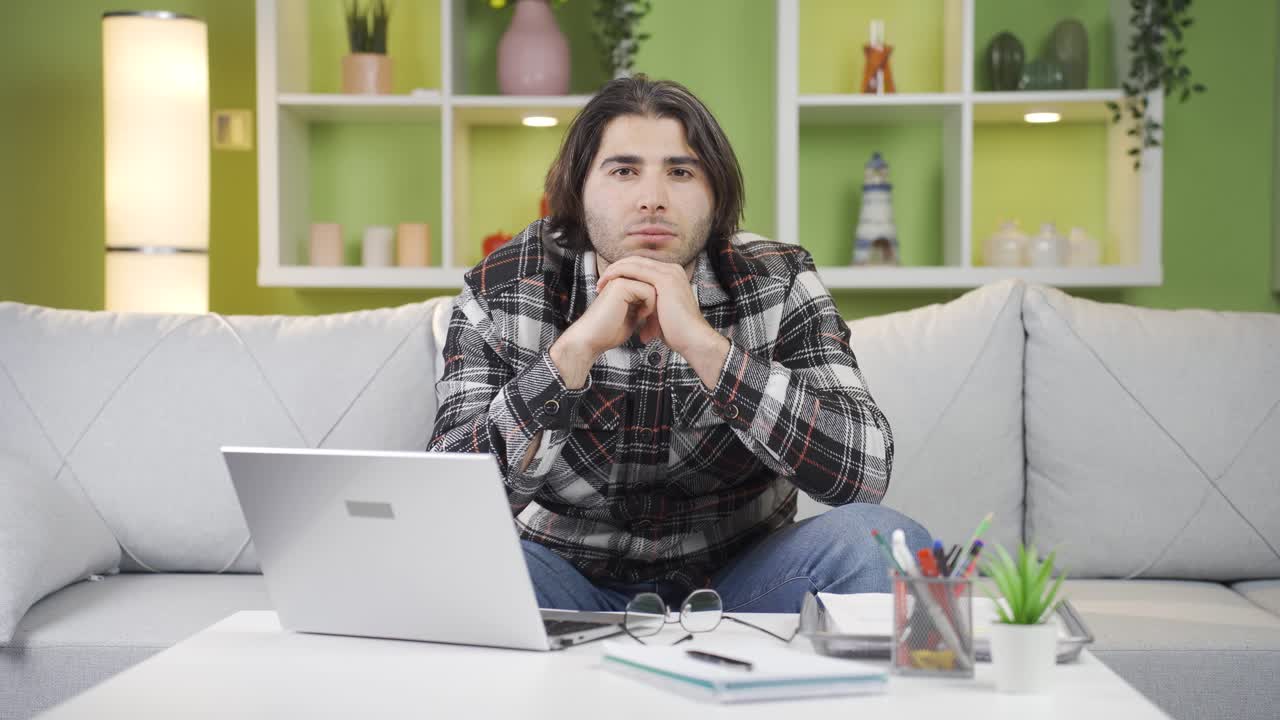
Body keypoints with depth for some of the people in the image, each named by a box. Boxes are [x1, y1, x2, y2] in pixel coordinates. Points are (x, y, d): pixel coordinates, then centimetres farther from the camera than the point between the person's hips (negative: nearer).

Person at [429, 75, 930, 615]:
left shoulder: (778, 285, -8)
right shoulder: (501, 291, -9)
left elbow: (865, 472, -20)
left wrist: (702, 342, -28)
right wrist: (576, 348, -28)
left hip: (736, 583, 1)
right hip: (570, 583, 0)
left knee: (885, 539, -26)